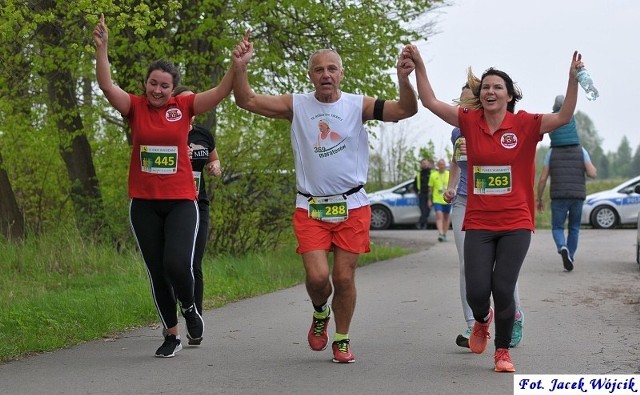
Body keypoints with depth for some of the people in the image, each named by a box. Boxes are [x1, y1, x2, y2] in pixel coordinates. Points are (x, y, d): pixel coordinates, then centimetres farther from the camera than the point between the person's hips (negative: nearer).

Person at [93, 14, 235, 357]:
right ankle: (171, 334, 25)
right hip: (144, 204, 2)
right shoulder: (135, 107, 1)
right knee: (156, 272, 8)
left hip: (181, 202, -2)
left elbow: (221, 92, -7)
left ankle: (189, 308, 16)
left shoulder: (184, 106, 0)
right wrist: (101, 48, -24)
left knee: (177, 263, -18)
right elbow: (106, 85, -12)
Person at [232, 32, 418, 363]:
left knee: (344, 277, 2)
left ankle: (341, 341, 22)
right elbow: (247, 100, -3)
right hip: (310, 208, 0)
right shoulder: (297, 105, 1)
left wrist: (403, 78, -26)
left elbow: (406, 110, -9)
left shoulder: (358, 105, -1)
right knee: (317, 276, -11)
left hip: (352, 206, 0)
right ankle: (320, 313, 23)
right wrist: (240, 67, -19)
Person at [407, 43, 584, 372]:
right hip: (478, 224, 2)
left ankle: (503, 351, 19)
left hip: (515, 224, -2)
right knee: (476, 291, -5)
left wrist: (573, 78, -27)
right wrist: (419, 65, -7)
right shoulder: (470, 121, 2)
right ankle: (482, 320, 34)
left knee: (502, 290, -5)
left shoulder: (524, 125, -4)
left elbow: (564, 116, -15)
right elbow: (430, 102, 1)